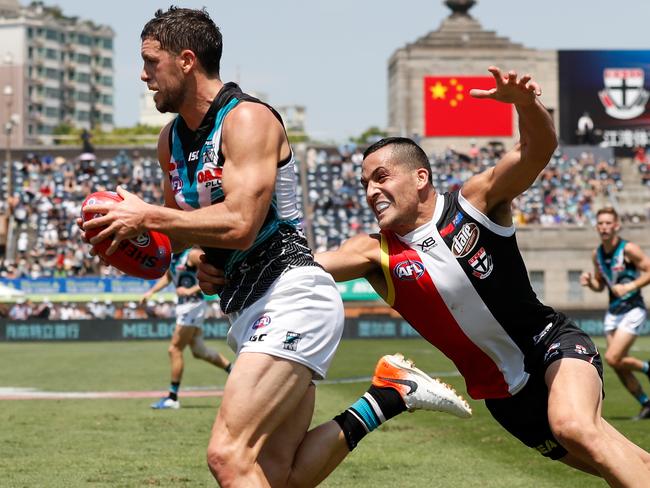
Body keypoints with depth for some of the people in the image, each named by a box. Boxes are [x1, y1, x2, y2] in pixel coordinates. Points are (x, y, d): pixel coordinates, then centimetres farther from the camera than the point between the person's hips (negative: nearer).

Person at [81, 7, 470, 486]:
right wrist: (134, 225, 6)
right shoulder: (171, 140, 15)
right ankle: (390, 393, 14)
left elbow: (239, 225, -23)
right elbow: (182, 224, 28)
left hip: (291, 297, -10)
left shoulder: (248, 119, -11)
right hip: (250, 307, 10)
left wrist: (147, 216, -15)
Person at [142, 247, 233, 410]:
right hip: (183, 305, 9)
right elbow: (168, 277, 27)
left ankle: (172, 398, 1)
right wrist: (151, 291, 16)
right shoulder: (173, 255, 10)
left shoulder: (193, 254, -16)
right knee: (199, 350, 15)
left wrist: (192, 290, -27)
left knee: (175, 349, -6)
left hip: (193, 304, -9)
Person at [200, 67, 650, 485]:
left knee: (574, 426, -33)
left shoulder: (476, 202, -8)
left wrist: (524, 102, -42)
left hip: (553, 344, -3)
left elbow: (539, 148, -20)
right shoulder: (376, 253, -3)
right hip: (505, 392, 4)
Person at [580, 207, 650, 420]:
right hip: (613, 312, 7)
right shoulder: (597, 254, 7)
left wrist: (630, 286, -21)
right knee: (620, 367, 4)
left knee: (612, 358, -18)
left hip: (633, 310, -7)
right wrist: (589, 282, -3)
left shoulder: (628, 249, -13)